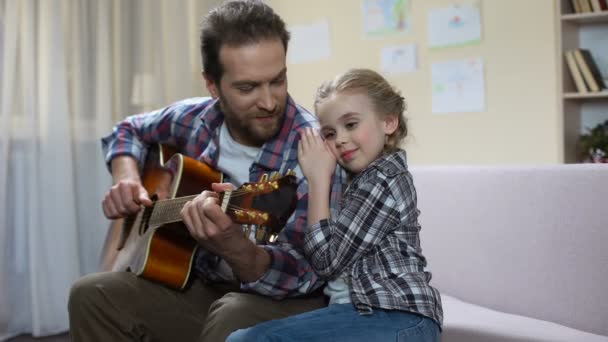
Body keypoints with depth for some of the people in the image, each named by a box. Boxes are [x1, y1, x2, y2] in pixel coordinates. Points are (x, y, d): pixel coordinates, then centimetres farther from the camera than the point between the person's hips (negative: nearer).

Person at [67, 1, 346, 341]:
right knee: (92, 295, -12)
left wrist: (233, 247, -48)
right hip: (203, 286, 5)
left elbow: (304, 274, -28)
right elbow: (129, 130, 16)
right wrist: (127, 180, -5)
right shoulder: (195, 119, -5)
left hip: (288, 301, -5)